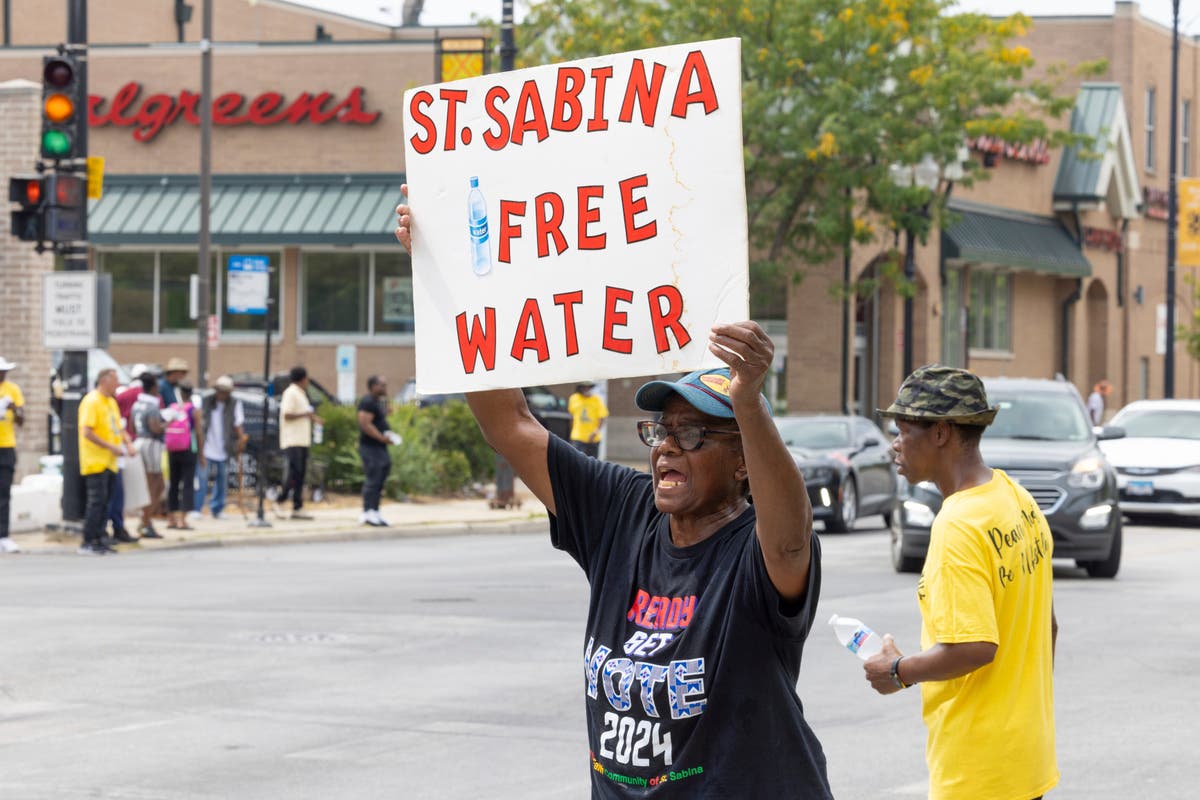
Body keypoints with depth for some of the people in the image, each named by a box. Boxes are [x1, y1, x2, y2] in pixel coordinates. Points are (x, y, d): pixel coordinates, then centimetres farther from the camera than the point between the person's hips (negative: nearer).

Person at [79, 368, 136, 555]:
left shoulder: (112, 402, 16)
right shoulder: (92, 401, -12)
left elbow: (118, 428, 23)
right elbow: (87, 432, -19)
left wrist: (127, 443, 4)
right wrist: (111, 447, -20)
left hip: (110, 462, 9)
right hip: (96, 461, -9)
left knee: (103, 502, 10)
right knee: (97, 501, -10)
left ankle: (98, 540, 15)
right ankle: (88, 543, -8)